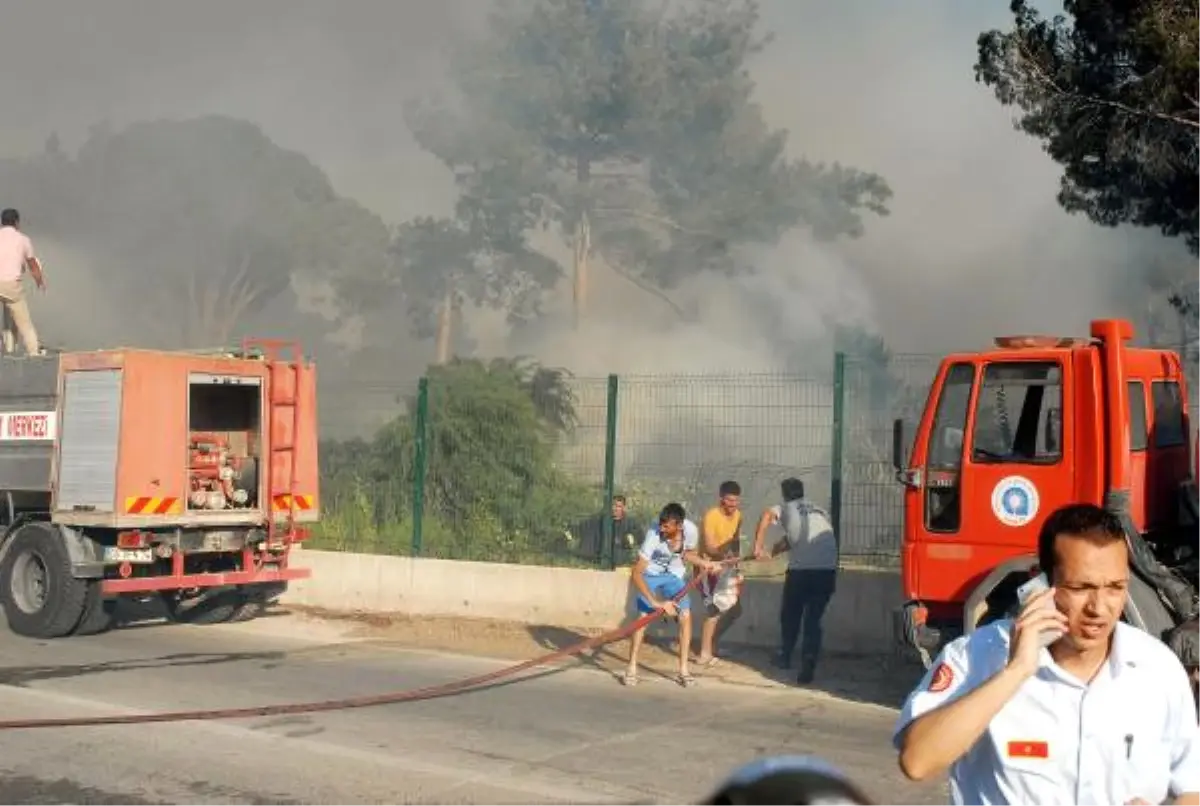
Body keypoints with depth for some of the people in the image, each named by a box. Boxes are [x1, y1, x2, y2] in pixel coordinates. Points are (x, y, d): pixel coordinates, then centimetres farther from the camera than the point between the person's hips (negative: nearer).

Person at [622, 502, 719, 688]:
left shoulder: (691, 530, -25)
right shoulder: (653, 535, -36)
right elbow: (637, 573, -35)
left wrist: (702, 563, -17)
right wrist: (654, 601, -40)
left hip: (674, 576, 3)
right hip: (650, 575, -3)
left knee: (685, 616, -8)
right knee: (643, 617, -15)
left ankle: (683, 670, 3)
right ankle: (631, 668, -2)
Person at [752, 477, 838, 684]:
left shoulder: (785, 509, 11)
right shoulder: (819, 511, 25)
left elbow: (767, 515, -10)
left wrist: (758, 547, -7)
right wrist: (778, 547, 38)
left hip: (800, 569, -3)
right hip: (827, 570, 3)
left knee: (790, 616, 20)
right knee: (813, 619, 12)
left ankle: (785, 657, 36)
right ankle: (808, 668, -1)